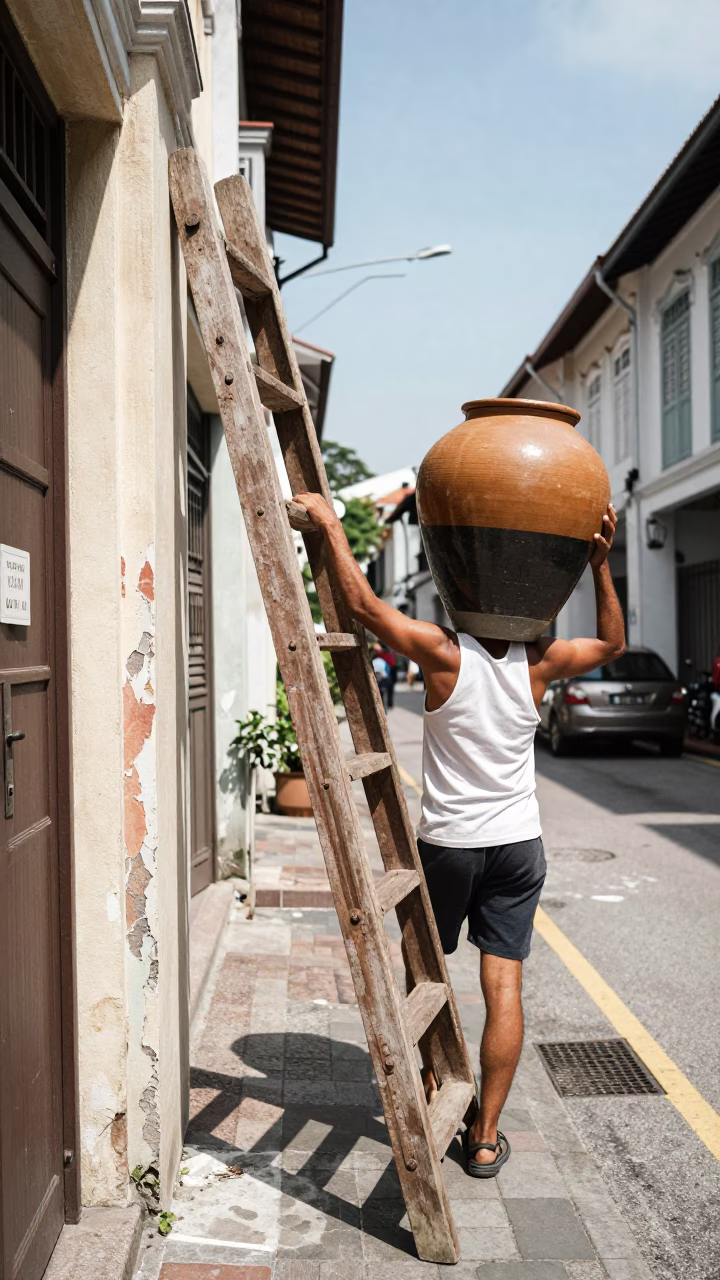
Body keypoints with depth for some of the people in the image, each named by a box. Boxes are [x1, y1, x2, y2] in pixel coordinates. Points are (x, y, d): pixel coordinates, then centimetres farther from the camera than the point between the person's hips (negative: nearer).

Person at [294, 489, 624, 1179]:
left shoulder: (443, 652, -17)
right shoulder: (538, 661, -6)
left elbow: (365, 605, -22)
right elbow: (612, 641, 10)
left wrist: (330, 524, -14)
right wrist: (601, 565, 3)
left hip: (447, 843, -2)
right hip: (518, 844, 2)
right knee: (503, 983, 5)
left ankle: (434, 1087, 33)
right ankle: (486, 1135, 11)